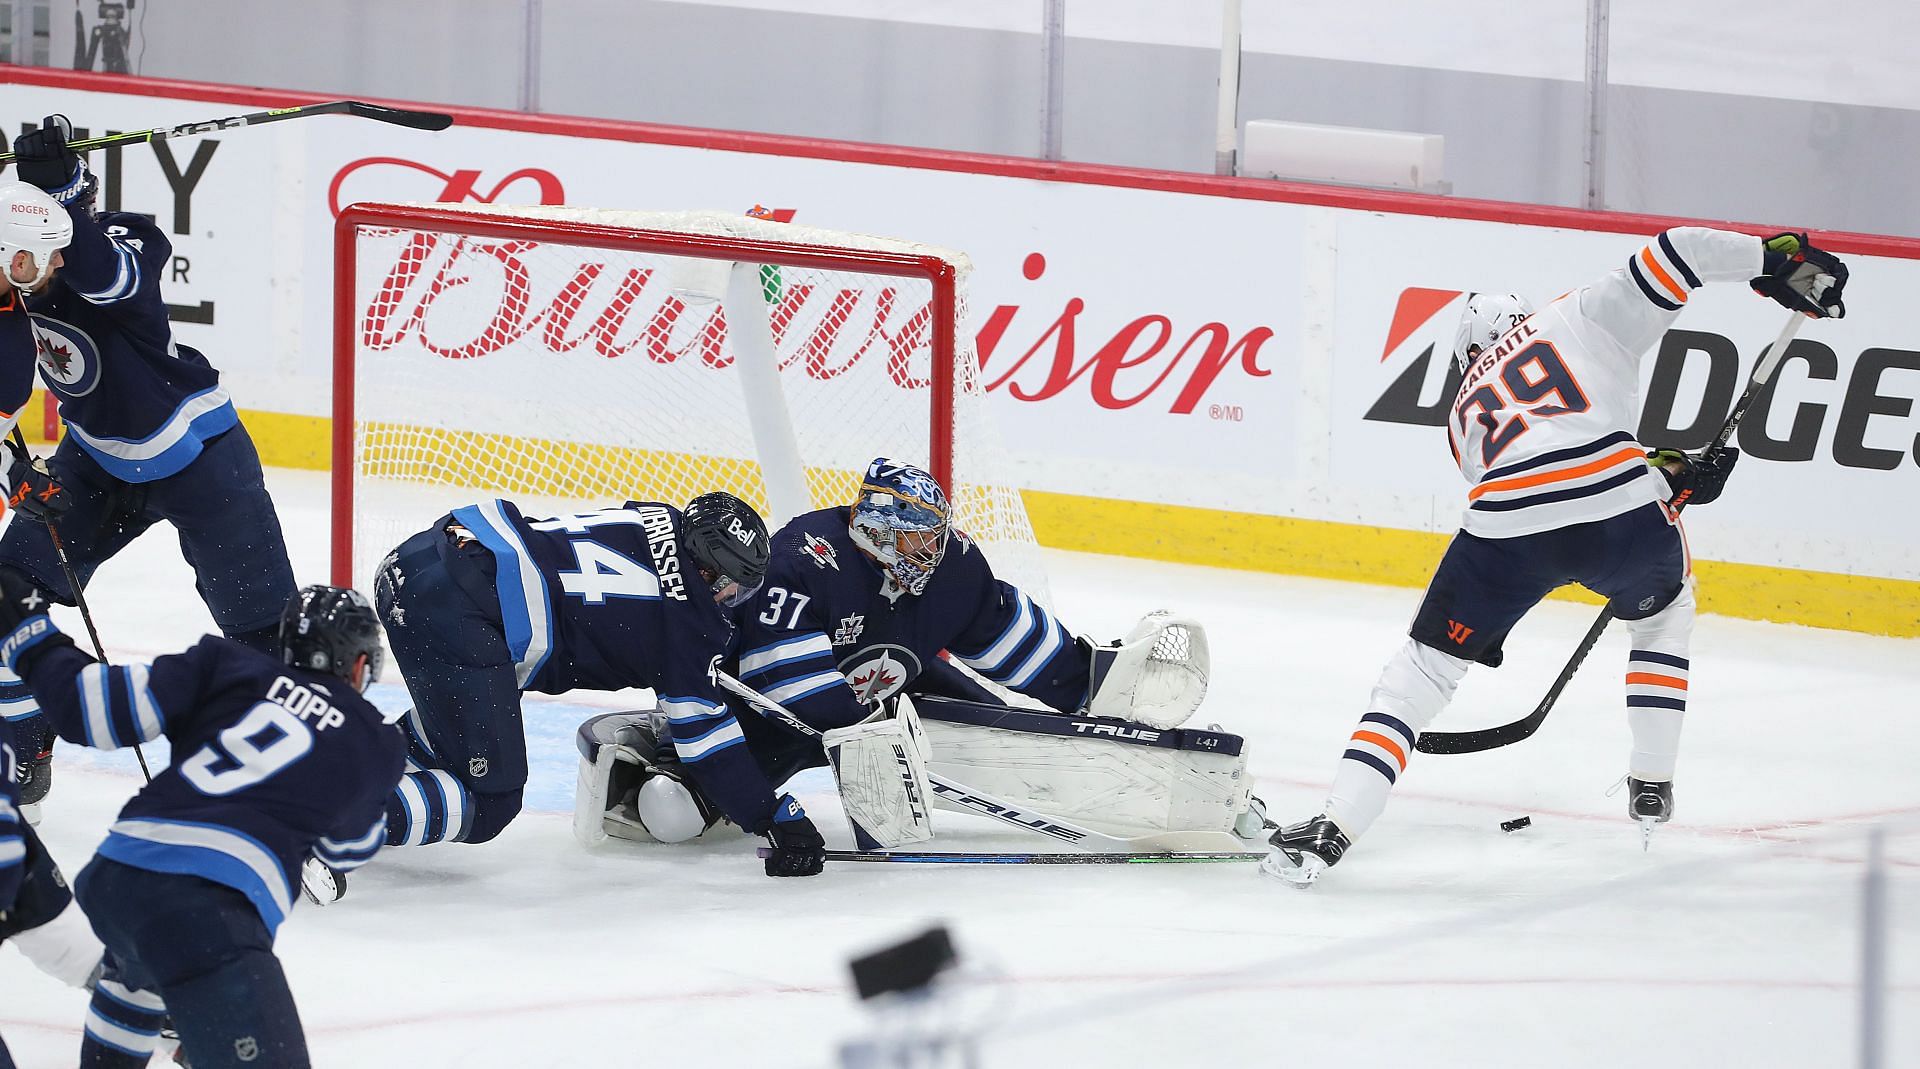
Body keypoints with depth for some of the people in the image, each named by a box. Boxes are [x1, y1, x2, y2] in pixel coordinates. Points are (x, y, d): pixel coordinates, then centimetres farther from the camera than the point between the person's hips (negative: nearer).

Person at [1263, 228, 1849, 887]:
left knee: (1424, 667, 14)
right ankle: (1651, 785, 33)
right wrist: (1781, 260, 23)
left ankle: (1332, 828, 1)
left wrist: (1671, 475, 32)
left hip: (1505, 527, 1)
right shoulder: (1582, 316, 27)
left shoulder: (1466, 411, 35)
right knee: (1664, 610, 35)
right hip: (1621, 510, 0)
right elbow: (1680, 251, 16)